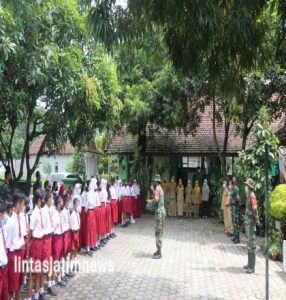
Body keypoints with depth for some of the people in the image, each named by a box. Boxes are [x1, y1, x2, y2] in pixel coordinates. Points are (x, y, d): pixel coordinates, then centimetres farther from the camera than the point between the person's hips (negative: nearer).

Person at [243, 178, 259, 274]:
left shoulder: (252, 196, -16)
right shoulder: (248, 196, 13)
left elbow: (255, 210, -19)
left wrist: (257, 220, -17)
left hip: (251, 223, -10)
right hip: (247, 222, 10)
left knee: (251, 244, -5)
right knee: (248, 243, 15)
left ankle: (252, 267, 0)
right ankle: (249, 264, 25)